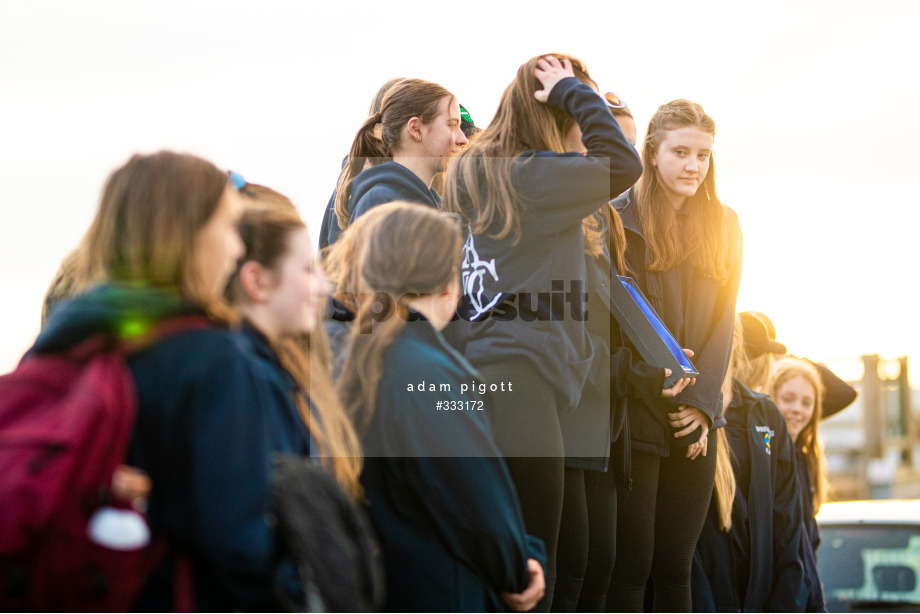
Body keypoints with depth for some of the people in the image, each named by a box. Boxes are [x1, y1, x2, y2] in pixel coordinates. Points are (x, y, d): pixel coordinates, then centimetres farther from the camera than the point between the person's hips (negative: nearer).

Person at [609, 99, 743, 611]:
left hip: (696, 422, 4)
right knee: (631, 566, -5)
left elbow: (722, 323, 9)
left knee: (676, 567, 7)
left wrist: (701, 405, -2)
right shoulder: (618, 218, -3)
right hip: (635, 415, -4)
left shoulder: (724, 226, 12)